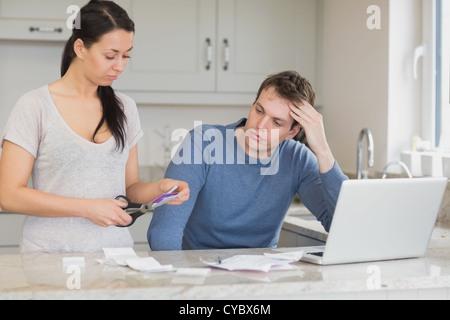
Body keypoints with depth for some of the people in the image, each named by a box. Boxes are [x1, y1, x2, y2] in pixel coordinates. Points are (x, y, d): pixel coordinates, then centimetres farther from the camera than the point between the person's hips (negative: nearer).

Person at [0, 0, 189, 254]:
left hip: (116, 250, 3)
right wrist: (87, 208, -12)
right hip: (53, 252, -3)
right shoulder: (35, 107, -2)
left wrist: (159, 188, -3)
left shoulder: (125, 108, 13)